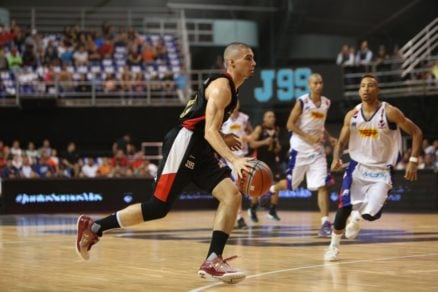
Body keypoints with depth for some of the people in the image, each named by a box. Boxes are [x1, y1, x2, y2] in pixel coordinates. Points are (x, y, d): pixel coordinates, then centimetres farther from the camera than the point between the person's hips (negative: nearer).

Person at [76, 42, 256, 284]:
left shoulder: (229, 89, 19)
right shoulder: (221, 87, -13)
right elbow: (210, 131, -24)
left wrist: (222, 139, 23)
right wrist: (234, 160, -35)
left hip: (200, 150, 10)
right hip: (184, 143, -10)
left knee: (232, 196, -6)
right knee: (158, 207, -11)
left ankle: (212, 262, -11)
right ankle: (93, 227, 1)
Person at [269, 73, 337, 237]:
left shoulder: (326, 103, 7)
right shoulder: (302, 102, -11)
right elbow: (290, 124, -12)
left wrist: (329, 138, 5)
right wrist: (308, 137, -21)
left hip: (317, 149, 4)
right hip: (300, 148, -4)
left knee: (322, 186, -8)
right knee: (290, 184, 8)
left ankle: (325, 223, -10)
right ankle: (271, 190, 40)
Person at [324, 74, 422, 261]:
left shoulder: (389, 112, -13)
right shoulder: (352, 115, -2)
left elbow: (416, 133, -7)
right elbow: (341, 142, 8)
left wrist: (413, 161, -15)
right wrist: (336, 159, -14)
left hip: (381, 171, -2)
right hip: (358, 166, 2)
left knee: (371, 215, -14)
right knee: (344, 207, -14)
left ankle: (357, 217, 25)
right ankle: (333, 246, 6)